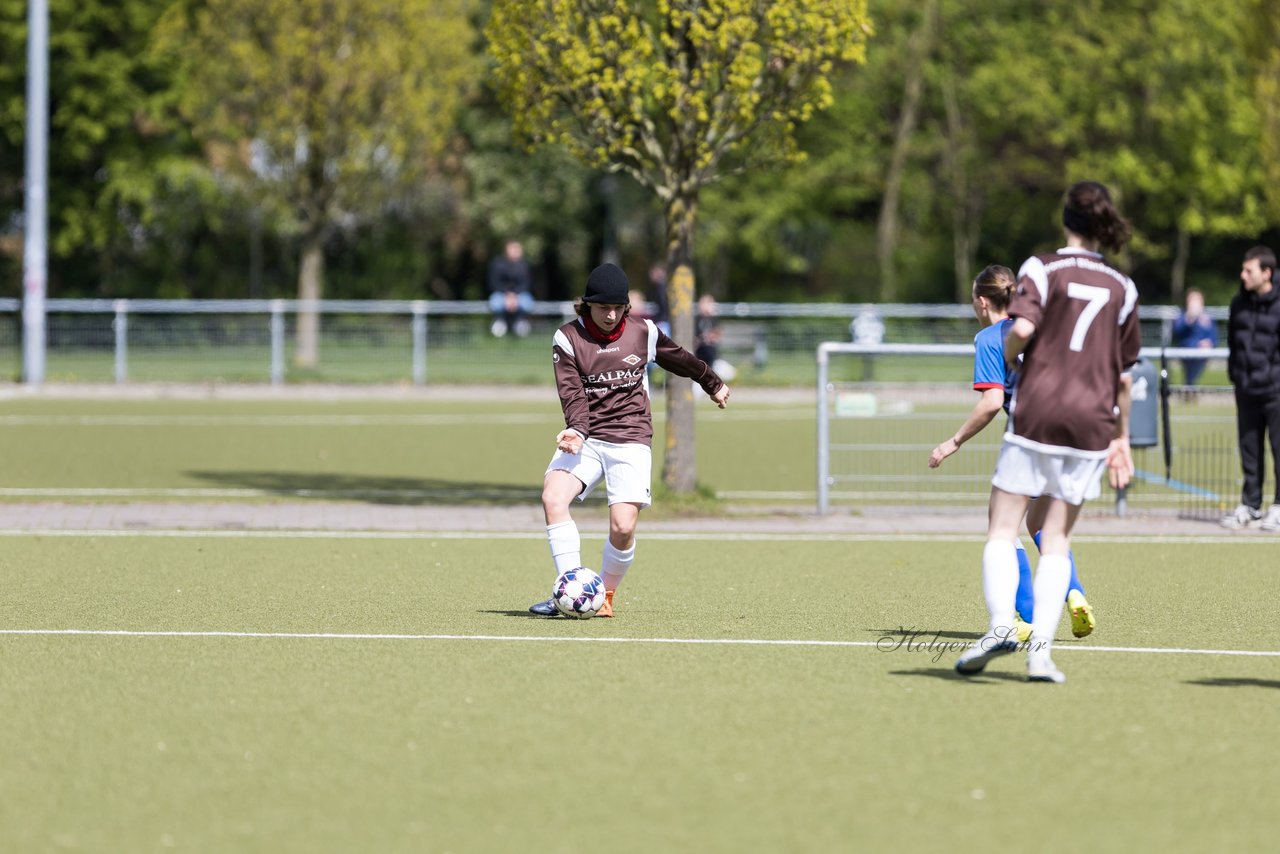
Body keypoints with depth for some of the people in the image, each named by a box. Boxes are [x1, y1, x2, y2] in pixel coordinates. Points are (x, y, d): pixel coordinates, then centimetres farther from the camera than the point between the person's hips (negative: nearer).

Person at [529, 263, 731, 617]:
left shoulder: (644, 333, 4)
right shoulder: (568, 338, 0)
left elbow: (682, 360, 23)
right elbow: (572, 391, -12)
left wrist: (714, 385, 38)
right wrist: (577, 429, -31)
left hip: (631, 440, 0)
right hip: (585, 438, 0)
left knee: (623, 527, -17)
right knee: (553, 497, -26)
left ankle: (606, 595, 9)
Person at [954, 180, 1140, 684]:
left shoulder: (1042, 269, -2)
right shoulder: (1123, 288, 10)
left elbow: (1022, 327, -18)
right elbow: (1124, 374, 14)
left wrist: (1008, 358, 4)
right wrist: (1121, 437, 24)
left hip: (1036, 411, -3)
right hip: (1091, 421, 3)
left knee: (1002, 530, 2)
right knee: (1057, 539, 8)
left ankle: (1000, 624, -19)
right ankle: (1041, 647, -4)